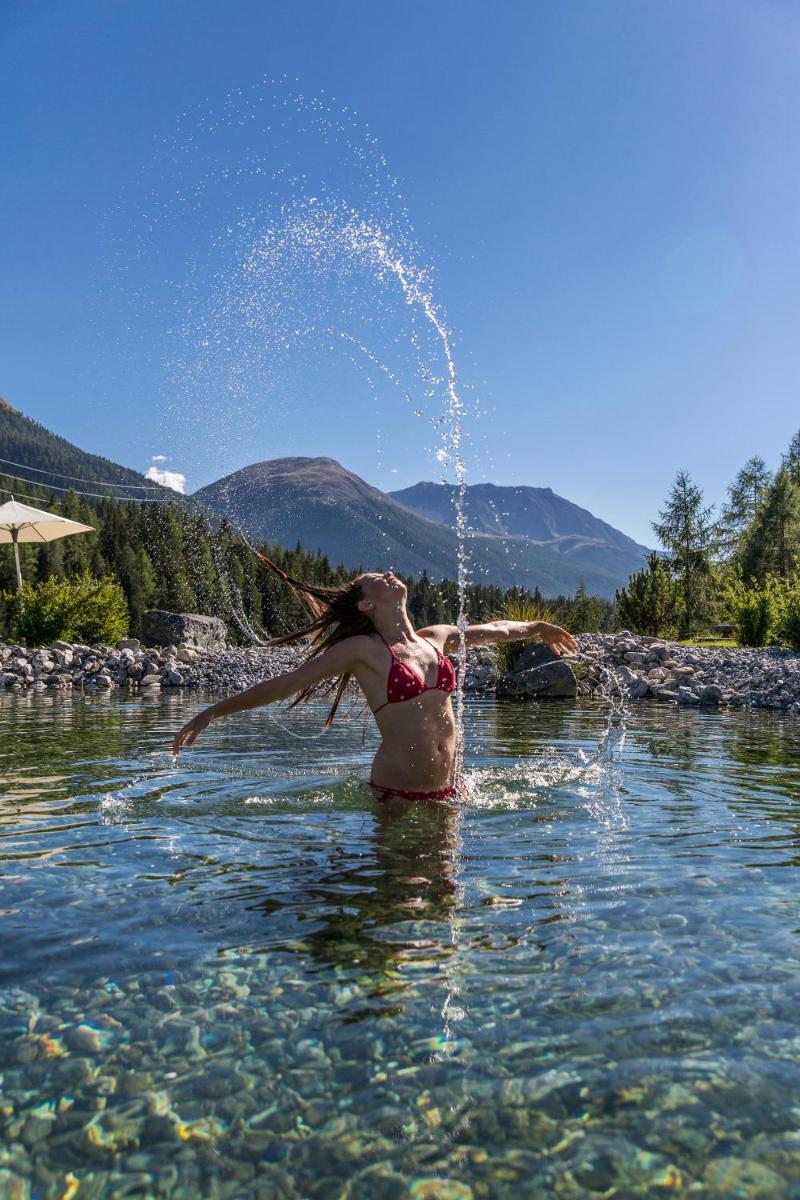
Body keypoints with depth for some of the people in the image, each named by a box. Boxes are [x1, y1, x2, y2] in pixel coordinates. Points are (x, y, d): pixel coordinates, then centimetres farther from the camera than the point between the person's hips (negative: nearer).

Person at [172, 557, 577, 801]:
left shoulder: (437, 638, 9)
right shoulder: (362, 650, -8)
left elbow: (492, 630, 27)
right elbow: (287, 683, -8)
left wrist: (537, 628, 43)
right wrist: (212, 712, -8)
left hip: (444, 790, 5)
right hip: (396, 793, -5)